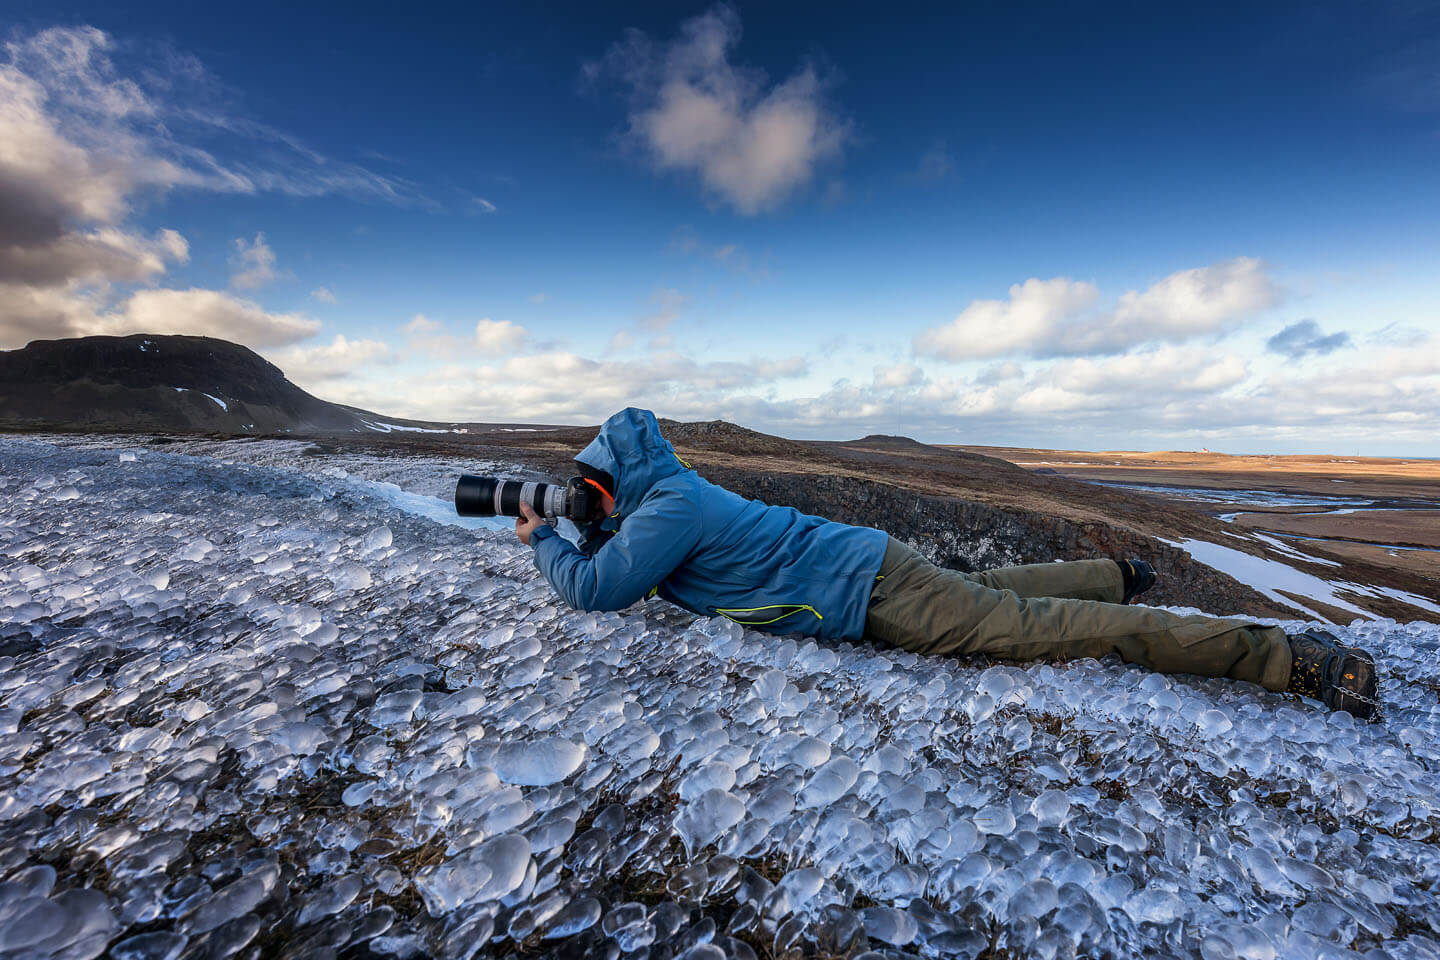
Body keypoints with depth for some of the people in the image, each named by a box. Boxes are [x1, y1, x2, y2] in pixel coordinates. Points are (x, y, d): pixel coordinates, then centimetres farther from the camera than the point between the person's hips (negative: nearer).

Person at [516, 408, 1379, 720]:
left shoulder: (669, 505, -12)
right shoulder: (674, 494, 16)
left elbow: (595, 589, -9)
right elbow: (618, 557, 35)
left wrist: (543, 540, 9)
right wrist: (571, 528, 26)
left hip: (871, 591, -8)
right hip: (870, 570, 8)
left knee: (1054, 630, -5)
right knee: (993, 590, 28)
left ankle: (1292, 658, 4)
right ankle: (1120, 579, 46)